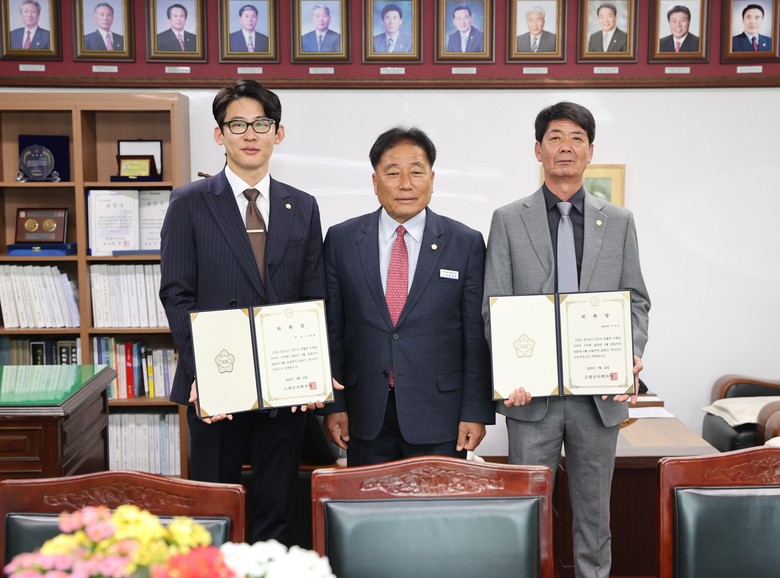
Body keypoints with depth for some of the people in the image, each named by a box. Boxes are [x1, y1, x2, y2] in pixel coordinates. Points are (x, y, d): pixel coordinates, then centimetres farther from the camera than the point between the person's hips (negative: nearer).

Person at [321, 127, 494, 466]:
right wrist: (333, 404, 1)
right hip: (365, 417, 1)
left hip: (439, 418, -1)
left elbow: (477, 338, -1)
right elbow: (331, 330, 5)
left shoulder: (467, 244, -1)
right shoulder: (341, 240, 3)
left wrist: (477, 412, -4)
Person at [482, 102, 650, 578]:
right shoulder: (509, 220, 4)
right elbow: (495, 306, -1)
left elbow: (636, 302, 8)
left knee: (594, 509, 12)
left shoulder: (619, 222, 9)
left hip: (600, 392, 2)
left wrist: (632, 355, -10)